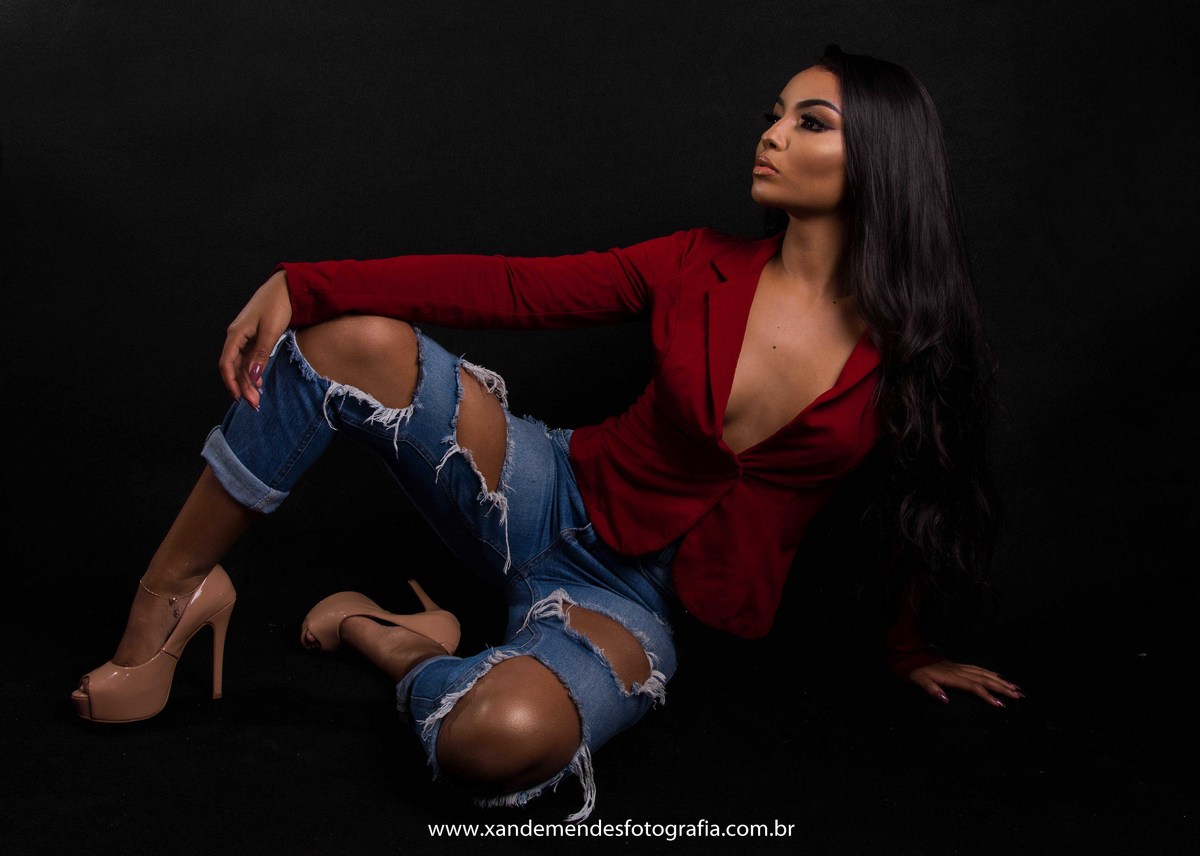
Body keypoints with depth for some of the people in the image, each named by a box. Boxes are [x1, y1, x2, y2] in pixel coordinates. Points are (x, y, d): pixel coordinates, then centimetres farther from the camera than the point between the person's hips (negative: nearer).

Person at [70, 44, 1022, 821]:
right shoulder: (705, 266, -3)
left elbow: (920, 510, 10)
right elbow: (508, 287, -8)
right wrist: (301, 285, -15)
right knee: (357, 341, -23)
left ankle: (395, 644, -1)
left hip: (641, 603, -2)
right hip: (558, 498, 2)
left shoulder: (902, 355, -7)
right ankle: (173, 593, -4)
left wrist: (909, 650, 21)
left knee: (504, 735, -37)